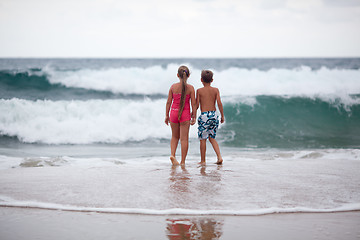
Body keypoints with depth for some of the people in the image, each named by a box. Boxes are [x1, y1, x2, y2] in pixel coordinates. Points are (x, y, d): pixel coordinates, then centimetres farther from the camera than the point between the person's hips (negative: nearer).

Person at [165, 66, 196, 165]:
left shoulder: (173, 86, -1)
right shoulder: (190, 88, -5)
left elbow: (169, 102, 1)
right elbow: (193, 103, -5)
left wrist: (166, 115, 9)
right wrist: (194, 116, 3)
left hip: (174, 112, 2)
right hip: (185, 114, -2)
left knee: (175, 137, 19)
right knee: (184, 138, 3)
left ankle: (172, 154, -1)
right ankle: (182, 161, 3)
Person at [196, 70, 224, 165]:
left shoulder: (199, 91, -2)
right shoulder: (215, 90, 5)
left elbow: (197, 105, -3)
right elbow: (219, 103, -2)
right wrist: (222, 116, 5)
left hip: (204, 115, -4)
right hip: (214, 114, 4)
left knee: (203, 139, 5)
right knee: (212, 138, 17)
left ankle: (203, 161, 9)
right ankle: (219, 157, 3)